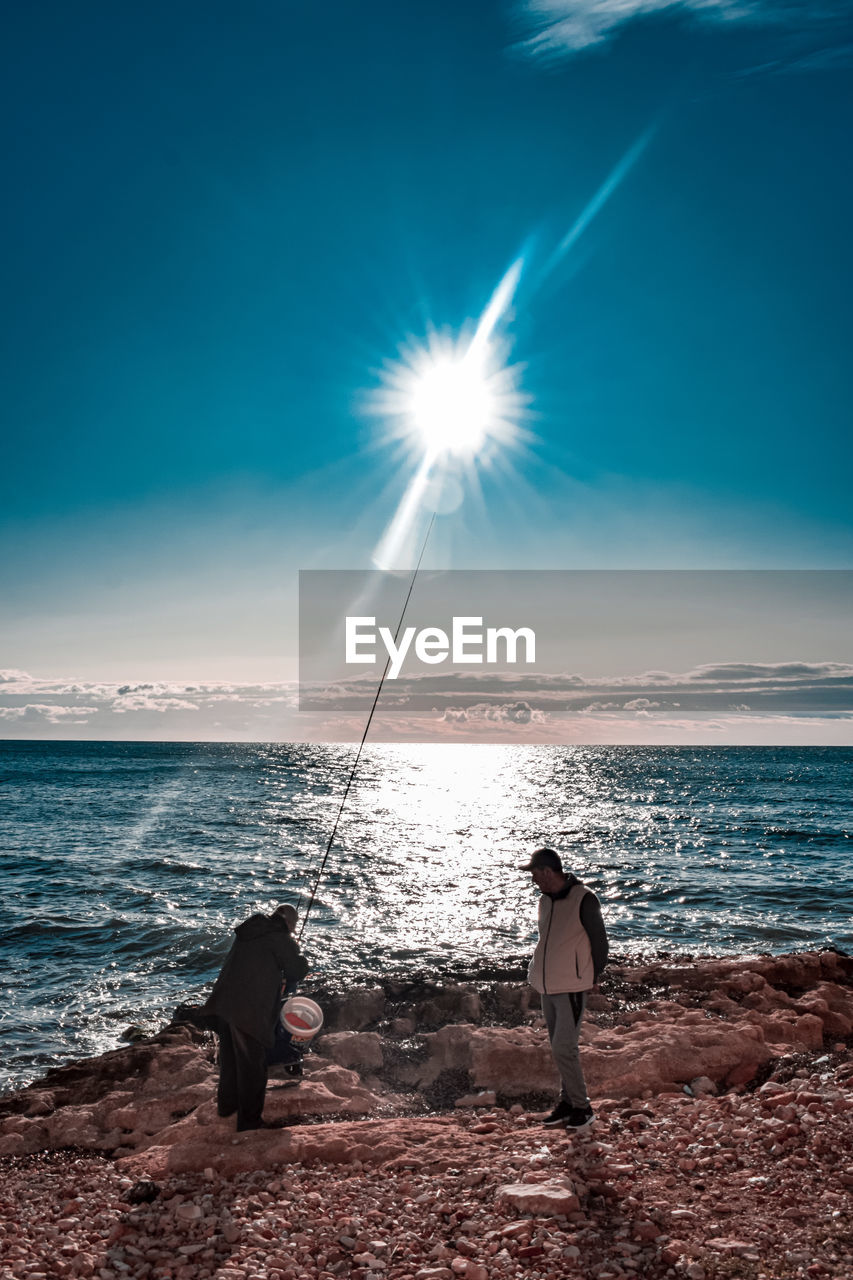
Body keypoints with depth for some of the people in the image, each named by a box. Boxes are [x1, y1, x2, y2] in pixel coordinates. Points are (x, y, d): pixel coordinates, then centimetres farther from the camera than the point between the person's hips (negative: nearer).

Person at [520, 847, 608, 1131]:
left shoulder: (584, 900, -15)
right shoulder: (545, 900, 8)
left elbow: (600, 943, -9)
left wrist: (591, 979, -1)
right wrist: (537, 974, 12)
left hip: (572, 988, -7)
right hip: (548, 987, 7)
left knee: (563, 1048, -9)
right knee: (560, 1047, 14)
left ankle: (582, 1108, 5)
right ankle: (567, 1103, 25)